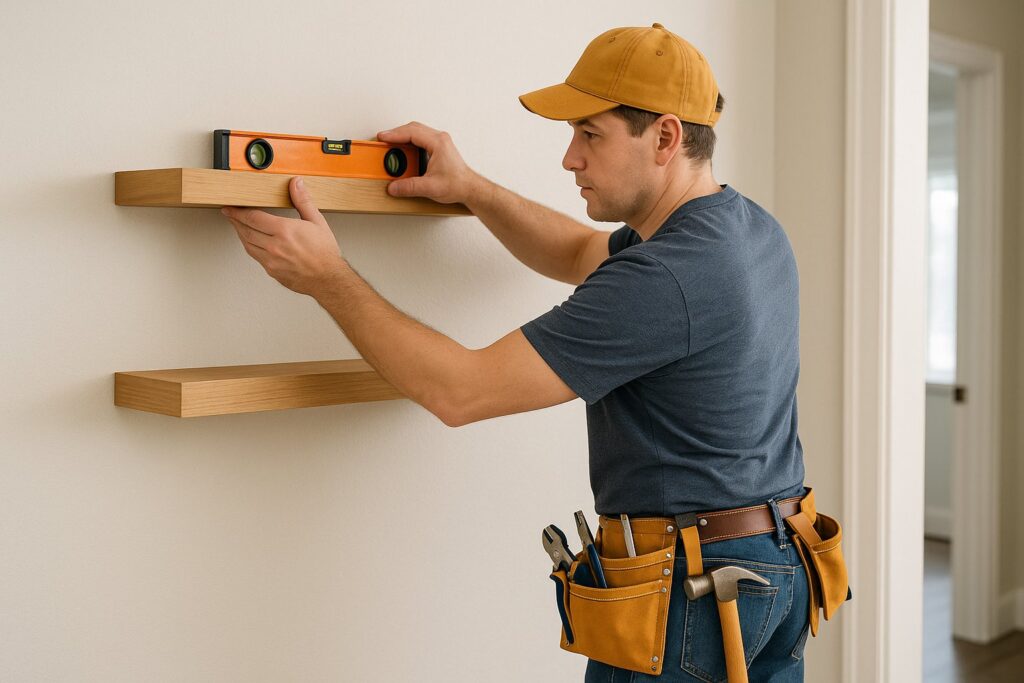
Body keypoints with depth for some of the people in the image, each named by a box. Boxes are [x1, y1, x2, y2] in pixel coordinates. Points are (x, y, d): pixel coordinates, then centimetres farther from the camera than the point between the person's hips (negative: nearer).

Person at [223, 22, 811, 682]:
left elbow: (459, 392, -23)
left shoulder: (662, 279, -26)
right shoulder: (754, 229, 5)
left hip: (689, 588, -9)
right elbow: (582, 255, 21)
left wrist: (326, 275, -15)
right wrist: (472, 188, 10)